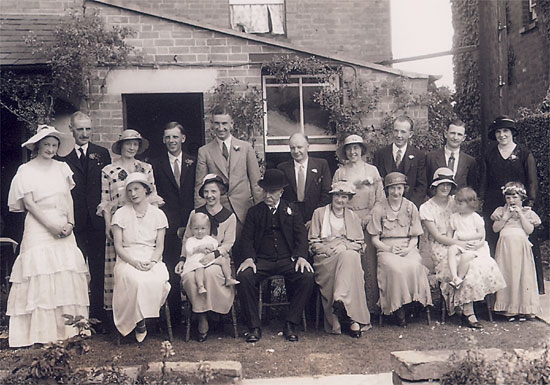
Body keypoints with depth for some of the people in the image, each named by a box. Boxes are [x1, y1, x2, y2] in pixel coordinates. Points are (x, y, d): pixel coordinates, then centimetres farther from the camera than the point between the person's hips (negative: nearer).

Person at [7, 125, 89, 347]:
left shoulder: (62, 168, 13)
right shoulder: (26, 170, 1)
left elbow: (68, 198, 10)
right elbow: (29, 203, -5)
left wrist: (70, 223, -5)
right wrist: (51, 226, -13)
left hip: (63, 227, 4)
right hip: (39, 227, -4)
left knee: (68, 274, -1)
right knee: (40, 274, -7)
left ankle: (68, 326, 7)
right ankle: (42, 331, -2)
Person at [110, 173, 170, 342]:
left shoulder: (158, 214, 10)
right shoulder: (120, 214, 6)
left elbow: (160, 246, 7)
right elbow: (118, 246, 0)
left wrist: (152, 262, -14)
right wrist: (134, 262, -16)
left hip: (152, 259, 1)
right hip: (128, 259, -1)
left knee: (158, 280, -33)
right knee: (136, 280, -35)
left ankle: (142, 315, -9)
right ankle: (139, 322, -15)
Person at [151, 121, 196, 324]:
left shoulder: (193, 162, 11)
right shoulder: (155, 165, 8)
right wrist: (175, 226, -4)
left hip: (190, 225, 1)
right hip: (169, 227, -1)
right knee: (172, 271, -4)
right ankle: (175, 316, 6)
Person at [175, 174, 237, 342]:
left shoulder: (229, 217, 6)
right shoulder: (195, 213, 11)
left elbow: (228, 244, 2)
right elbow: (187, 239, 14)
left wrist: (213, 255, -15)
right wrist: (183, 259, 0)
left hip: (219, 258, -2)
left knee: (211, 272, -36)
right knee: (189, 276, -30)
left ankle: (211, 309, -15)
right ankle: (202, 319, -16)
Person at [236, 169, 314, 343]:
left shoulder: (292, 210, 15)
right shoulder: (254, 211, 15)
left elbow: (301, 236, 6)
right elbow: (247, 238, 6)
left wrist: (301, 256, -13)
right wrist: (248, 258, -14)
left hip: (287, 260, 0)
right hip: (261, 260, 0)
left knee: (307, 276, -29)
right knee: (244, 277, -30)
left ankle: (290, 325, -17)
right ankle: (254, 327, -18)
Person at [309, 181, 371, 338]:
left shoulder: (353, 217, 22)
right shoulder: (319, 213, 15)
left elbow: (359, 243, 14)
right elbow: (313, 243, 8)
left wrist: (344, 246, -7)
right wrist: (329, 249, -11)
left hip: (349, 253, 2)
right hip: (325, 257, -2)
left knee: (350, 257, -37)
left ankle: (340, 301, -46)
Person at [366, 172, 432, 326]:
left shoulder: (411, 207, 11)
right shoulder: (379, 208, 5)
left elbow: (415, 237, 12)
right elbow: (375, 239, 5)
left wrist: (408, 249, -9)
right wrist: (389, 249, -13)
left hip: (407, 248, 2)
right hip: (386, 249, -1)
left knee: (414, 266, -33)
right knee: (395, 268, -34)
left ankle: (414, 301, -16)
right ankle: (398, 309, -22)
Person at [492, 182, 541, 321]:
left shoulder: (527, 212, 11)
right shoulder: (501, 211, 15)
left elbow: (529, 230, -3)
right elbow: (495, 228, 5)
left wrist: (520, 214, -5)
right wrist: (506, 217, -4)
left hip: (521, 247, -1)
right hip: (505, 245, 1)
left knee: (522, 275, -5)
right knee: (506, 276, -4)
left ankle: (523, 308, 2)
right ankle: (509, 308, 0)